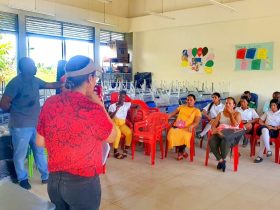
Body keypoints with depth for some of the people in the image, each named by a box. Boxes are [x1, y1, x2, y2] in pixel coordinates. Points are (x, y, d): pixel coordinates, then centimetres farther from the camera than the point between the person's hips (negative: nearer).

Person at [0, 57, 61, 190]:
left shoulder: (35, 80, 6)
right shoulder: (15, 83, -17)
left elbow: (50, 85, 23)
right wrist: (17, 111, -3)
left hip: (35, 124, 8)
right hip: (21, 126, -7)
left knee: (40, 151, 17)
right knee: (20, 154, 9)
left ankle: (46, 176, 31)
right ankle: (22, 179, 28)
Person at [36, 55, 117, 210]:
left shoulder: (50, 103, -6)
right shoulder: (92, 109, -22)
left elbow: (40, 142, 5)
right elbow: (112, 137, -4)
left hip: (54, 180, 5)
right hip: (83, 183, -5)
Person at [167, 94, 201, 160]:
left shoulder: (197, 111, 12)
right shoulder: (181, 106, 22)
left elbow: (197, 122, -1)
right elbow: (172, 114, 18)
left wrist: (191, 126, -24)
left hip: (186, 129, -3)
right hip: (177, 126, 3)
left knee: (185, 137, -38)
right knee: (171, 135, -31)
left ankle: (180, 152, -5)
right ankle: (182, 151, -5)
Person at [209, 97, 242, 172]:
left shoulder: (237, 114, 11)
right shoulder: (220, 114, 20)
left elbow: (235, 125, -8)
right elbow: (213, 124, 11)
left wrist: (231, 113, -1)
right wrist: (215, 129, -12)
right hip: (220, 133, 3)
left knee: (225, 142, -39)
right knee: (211, 141, -31)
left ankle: (223, 160, -13)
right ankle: (220, 160, -17)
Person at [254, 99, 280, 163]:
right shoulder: (267, 112, 22)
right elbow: (260, 121, 17)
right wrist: (266, 126, -1)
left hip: (274, 131, -2)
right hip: (265, 128, 3)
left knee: (263, 135, -37)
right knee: (265, 130, -38)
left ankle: (260, 155, -38)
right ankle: (268, 150, -42)